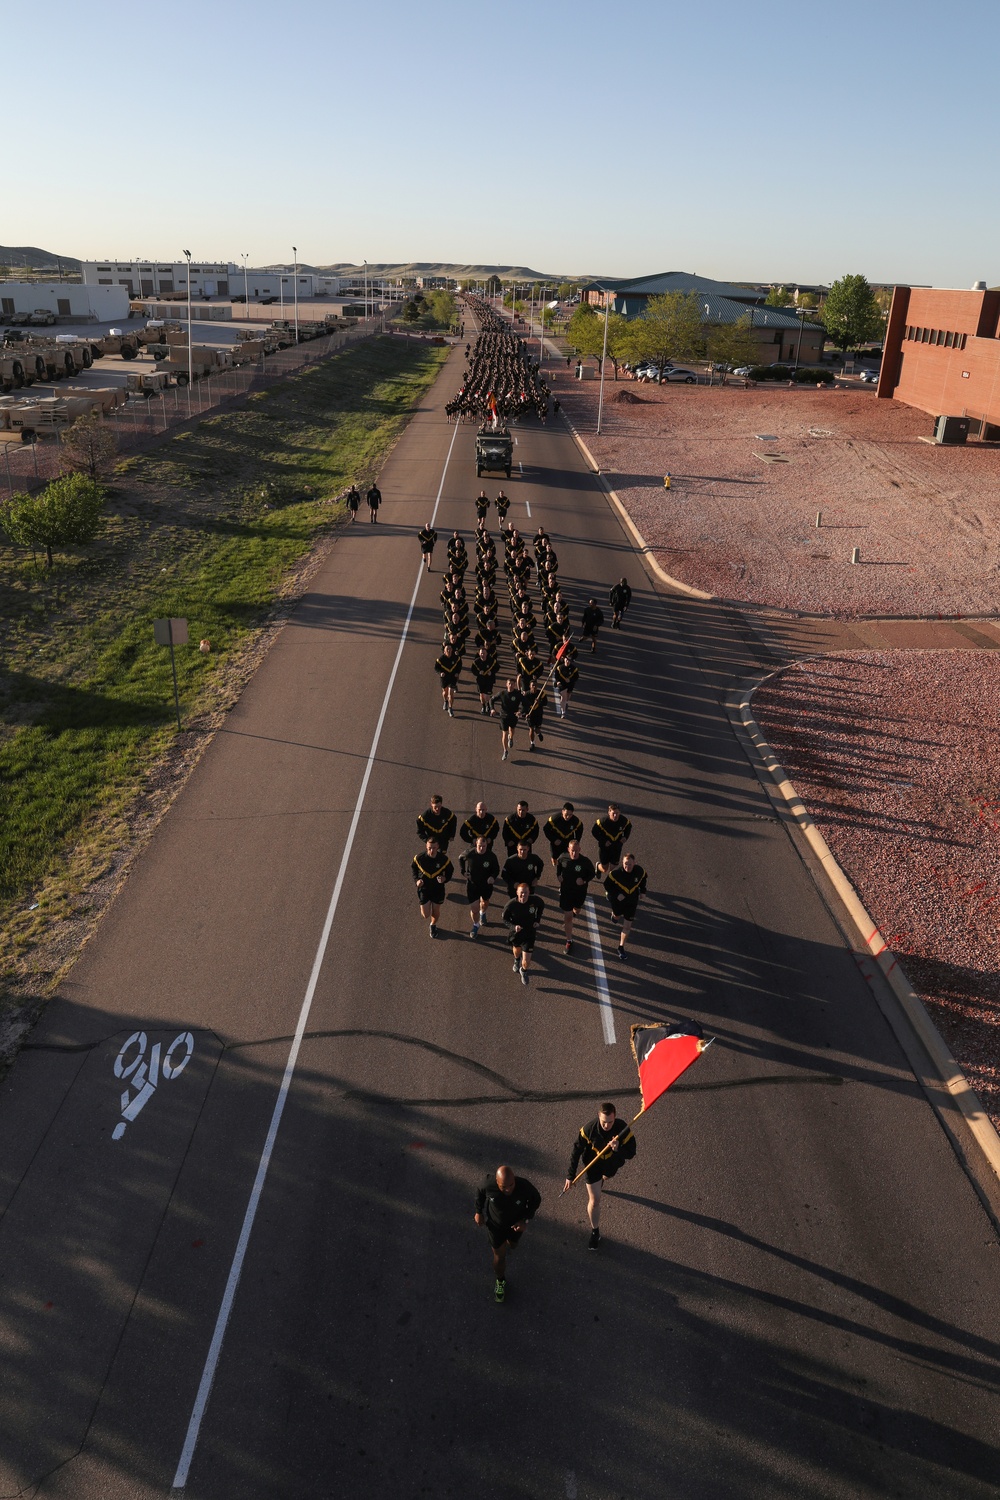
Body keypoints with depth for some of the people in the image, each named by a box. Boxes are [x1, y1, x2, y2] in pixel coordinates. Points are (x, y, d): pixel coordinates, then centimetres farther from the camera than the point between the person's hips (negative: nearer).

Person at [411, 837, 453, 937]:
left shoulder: (444, 859, -21)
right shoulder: (419, 858, -22)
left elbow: (450, 871, -1)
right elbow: (413, 867, 1)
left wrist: (445, 879, -22)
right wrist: (417, 879, -13)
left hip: (438, 889, 1)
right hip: (423, 889, -1)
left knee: (436, 911, 17)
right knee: (425, 915, 1)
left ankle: (433, 925, 51)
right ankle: (424, 907, 39)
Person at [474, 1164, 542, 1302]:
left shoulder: (524, 1186, -38)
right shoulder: (488, 1183, -38)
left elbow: (536, 1199, -16)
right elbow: (480, 1192, -12)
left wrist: (526, 1220, -23)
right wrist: (479, 1212, 0)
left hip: (516, 1223, 1)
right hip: (495, 1223, -1)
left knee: (512, 1244, 31)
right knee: (500, 1256, 12)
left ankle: (506, 1241, 67)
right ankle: (500, 1281, 43)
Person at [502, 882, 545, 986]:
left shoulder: (535, 900, -24)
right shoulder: (510, 905, -28)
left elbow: (542, 906, 2)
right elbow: (505, 920, -12)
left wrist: (537, 920, -6)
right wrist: (514, 927, -29)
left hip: (529, 933, 0)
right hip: (515, 933, 0)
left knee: (526, 960, -2)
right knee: (517, 950, 31)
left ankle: (524, 971, 36)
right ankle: (516, 960, 69)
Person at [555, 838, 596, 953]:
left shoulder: (585, 861, -24)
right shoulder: (563, 857, -18)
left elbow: (592, 873, -7)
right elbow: (558, 865, 7)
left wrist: (584, 881, -23)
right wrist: (558, 875, -6)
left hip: (580, 891, 0)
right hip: (565, 890, 0)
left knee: (577, 911, 27)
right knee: (568, 916, 3)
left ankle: (572, 913, 65)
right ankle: (569, 941, 17)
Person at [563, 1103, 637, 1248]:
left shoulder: (623, 1129, -32)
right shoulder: (589, 1130, -35)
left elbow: (631, 1154, -22)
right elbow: (576, 1152, -21)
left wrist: (618, 1149, -44)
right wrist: (570, 1176, -16)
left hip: (612, 1164, 2)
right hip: (593, 1165, -2)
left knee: (605, 1178, 34)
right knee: (594, 1201, 1)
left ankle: (598, 1183, 70)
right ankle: (595, 1232, 25)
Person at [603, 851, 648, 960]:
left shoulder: (640, 871, -21)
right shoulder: (615, 873, -29)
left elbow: (643, 880, 4)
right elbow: (607, 884, -15)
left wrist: (642, 891, 7)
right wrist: (616, 894, -23)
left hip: (632, 901, 1)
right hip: (617, 900, -1)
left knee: (627, 926, 2)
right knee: (617, 916, 28)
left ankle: (621, 948, 17)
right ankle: (614, 914, 67)